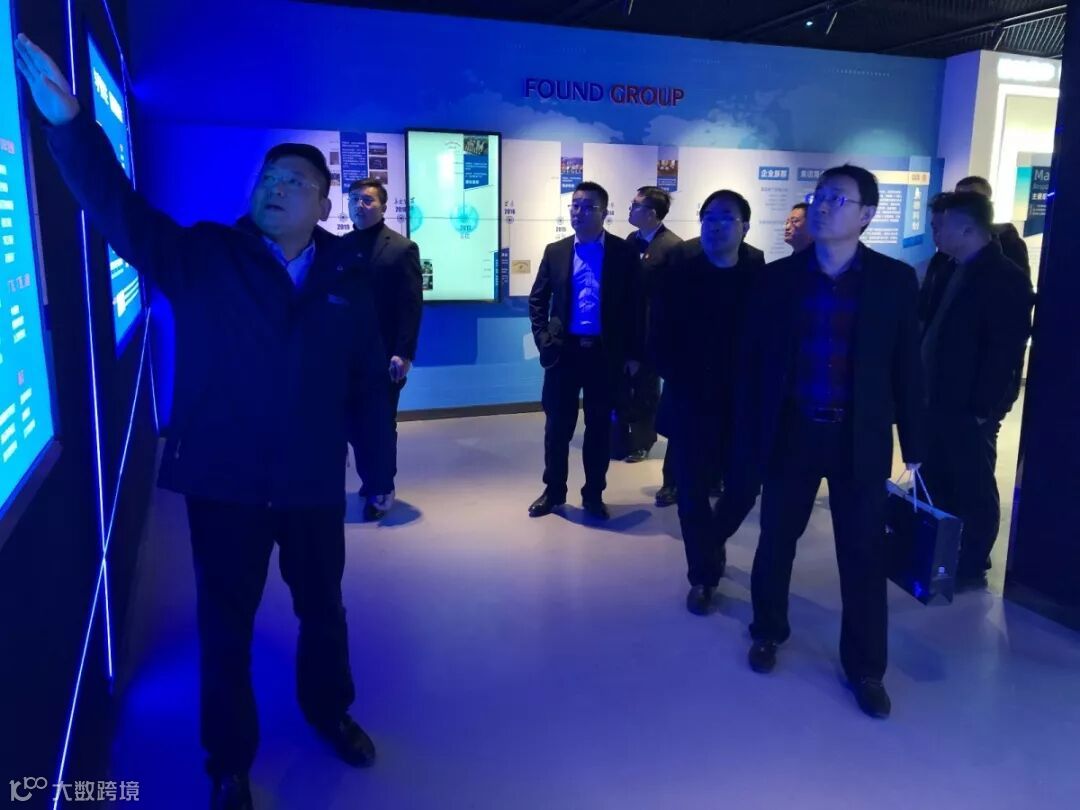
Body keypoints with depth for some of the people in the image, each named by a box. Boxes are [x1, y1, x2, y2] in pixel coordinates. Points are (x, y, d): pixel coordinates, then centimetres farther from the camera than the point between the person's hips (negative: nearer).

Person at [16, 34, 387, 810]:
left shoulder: (347, 286, 2)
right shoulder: (200, 258, -4)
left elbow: (367, 379, 7)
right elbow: (118, 205, -18)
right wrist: (71, 123, -32)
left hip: (313, 484, 2)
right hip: (223, 481, -2)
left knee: (323, 608, 20)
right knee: (226, 624, 13)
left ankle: (330, 711, 48)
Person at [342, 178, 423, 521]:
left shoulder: (402, 248, -5)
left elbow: (412, 306, -11)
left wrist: (403, 353, -19)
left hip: (384, 354, -4)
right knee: (355, 422, 9)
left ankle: (382, 489, 20)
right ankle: (370, 481, 27)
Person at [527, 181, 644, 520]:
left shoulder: (624, 252, -1)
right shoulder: (555, 251, 6)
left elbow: (637, 305, 0)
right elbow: (537, 299, 11)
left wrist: (633, 353, -2)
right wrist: (543, 339, -1)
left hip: (606, 354, -1)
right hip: (564, 351, 2)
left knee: (599, 427, 9)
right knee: (557, 425, 8)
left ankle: (593, 495, 23)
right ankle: (553, 491, 24)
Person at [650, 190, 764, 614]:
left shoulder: (761, 276, -2)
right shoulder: (679, 274, -4)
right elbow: (659, 339, -4)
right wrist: (681, 381, -12)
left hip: (744, 402, 1)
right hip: (692, 401, -1)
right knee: (693, 491, 3)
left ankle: (712, 542, 39)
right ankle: (703, 574, 19)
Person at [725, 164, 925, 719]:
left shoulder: (894, 280, -1)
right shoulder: (777, 277, 0)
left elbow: (907, 367, 1)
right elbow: (751, 363, 1)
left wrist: (914, 447, 1)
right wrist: (747, 440, -1)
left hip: (860, 440, 0)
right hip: (790, 435, 1)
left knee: (864, 556, 7)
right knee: (776, 542, 14)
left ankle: (865, 667, 25)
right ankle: (768, 632, 38)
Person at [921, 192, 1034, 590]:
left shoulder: (1005, 278, -15)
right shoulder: (952, 270, 10)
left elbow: (1005, 351, -19)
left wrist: (983, 407, -19)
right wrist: (924, 389, 11)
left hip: (970, 408, -8)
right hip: (938, 400, 8)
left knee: (973, 488, 6)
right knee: (935, 483, 17)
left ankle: (971, 567, 20)